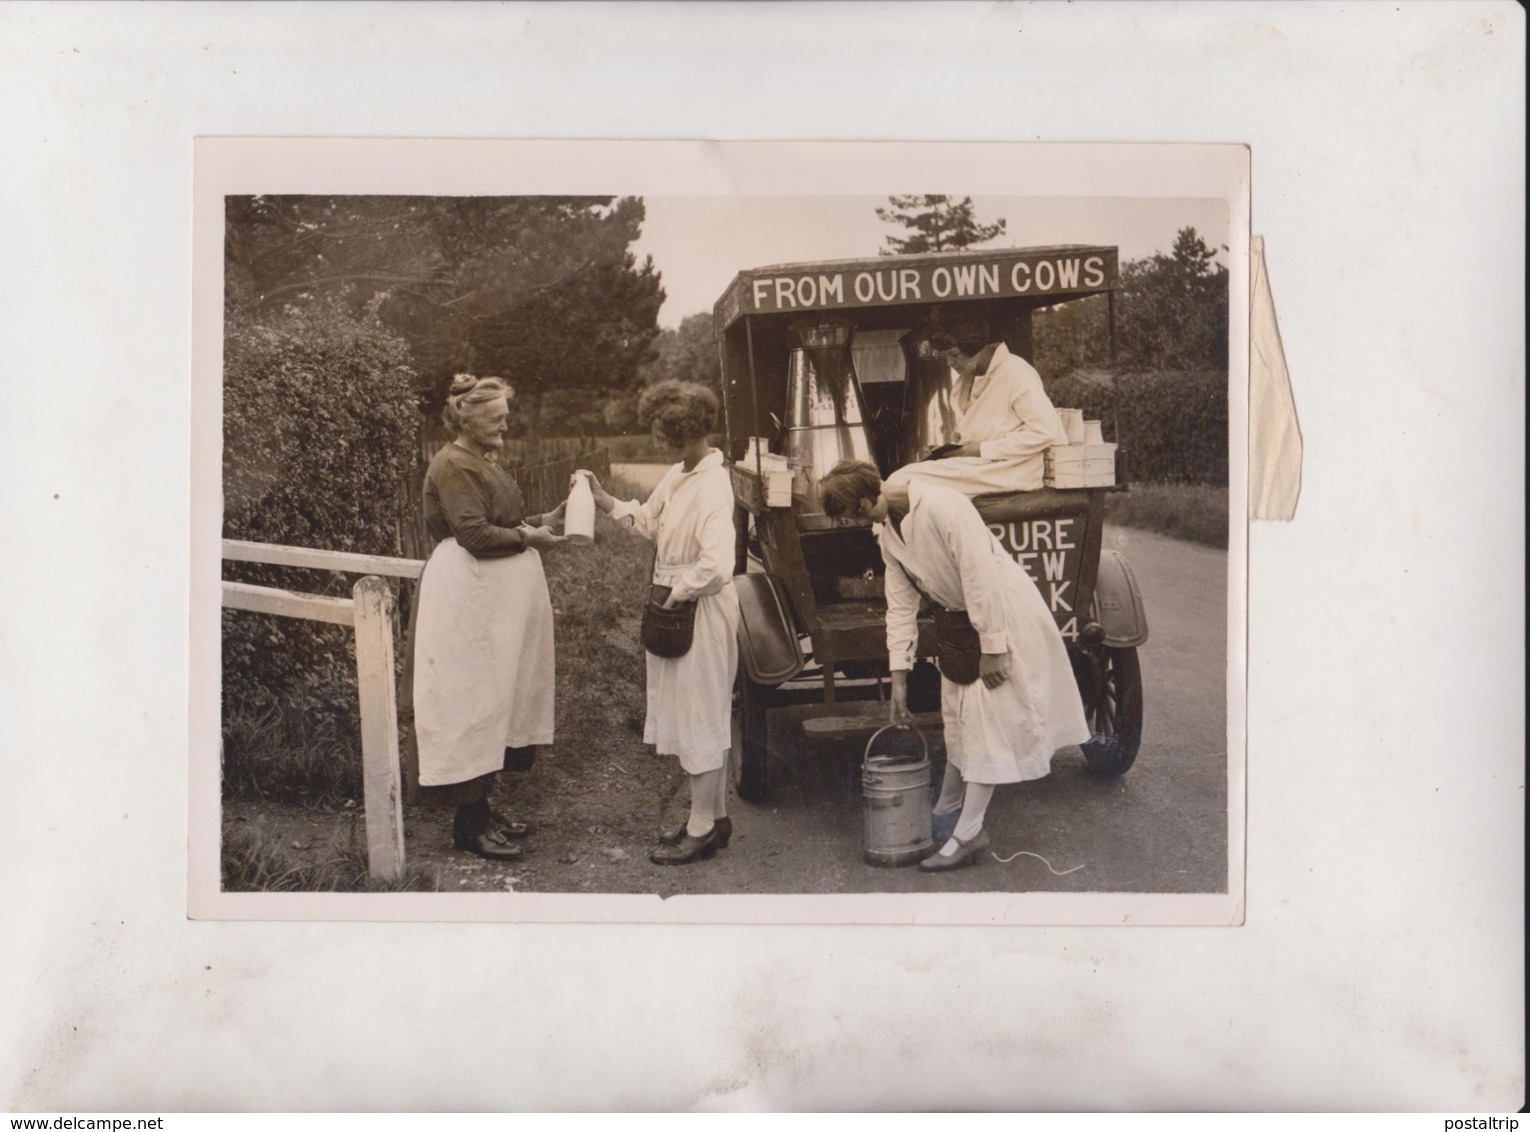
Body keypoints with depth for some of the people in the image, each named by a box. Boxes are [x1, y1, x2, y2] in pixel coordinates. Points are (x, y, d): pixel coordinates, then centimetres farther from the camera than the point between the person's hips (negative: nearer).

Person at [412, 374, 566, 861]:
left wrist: (543, 520, 8)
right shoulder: (453, 465, -13)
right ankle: (469, 823, 3)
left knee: (495, 697, 13)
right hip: (468, 595, -10)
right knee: (473, 698, -5)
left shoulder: (482, 461, 17)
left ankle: (482, 809, 21)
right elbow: (474, 534, -22)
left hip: (494, 593, 10)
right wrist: (528, 537, -12)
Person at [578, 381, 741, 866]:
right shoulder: (677, 475, 8)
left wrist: (676, 594, -18)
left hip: (702, 612, -9)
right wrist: (602, 498, 10)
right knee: (703, 716, 17)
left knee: (700, 715, 1)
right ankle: (713, 816, 29)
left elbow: (717, 566, -31)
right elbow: (648, 520, 22)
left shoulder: (712, 485, -22)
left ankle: (702, 829, 13)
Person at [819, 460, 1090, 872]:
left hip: (1005, 612, -9)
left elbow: (982, 576, -28)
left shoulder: (941, 506, -28)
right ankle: (946, 812, 32)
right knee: (957, 715, 17)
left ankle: (969, 833, -1)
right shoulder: (885, 531, -1)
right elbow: (901, 603, 4)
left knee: (987, 717, -6)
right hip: (963, 618, 9)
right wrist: (899, 678, 4)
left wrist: (991, 648, -25)